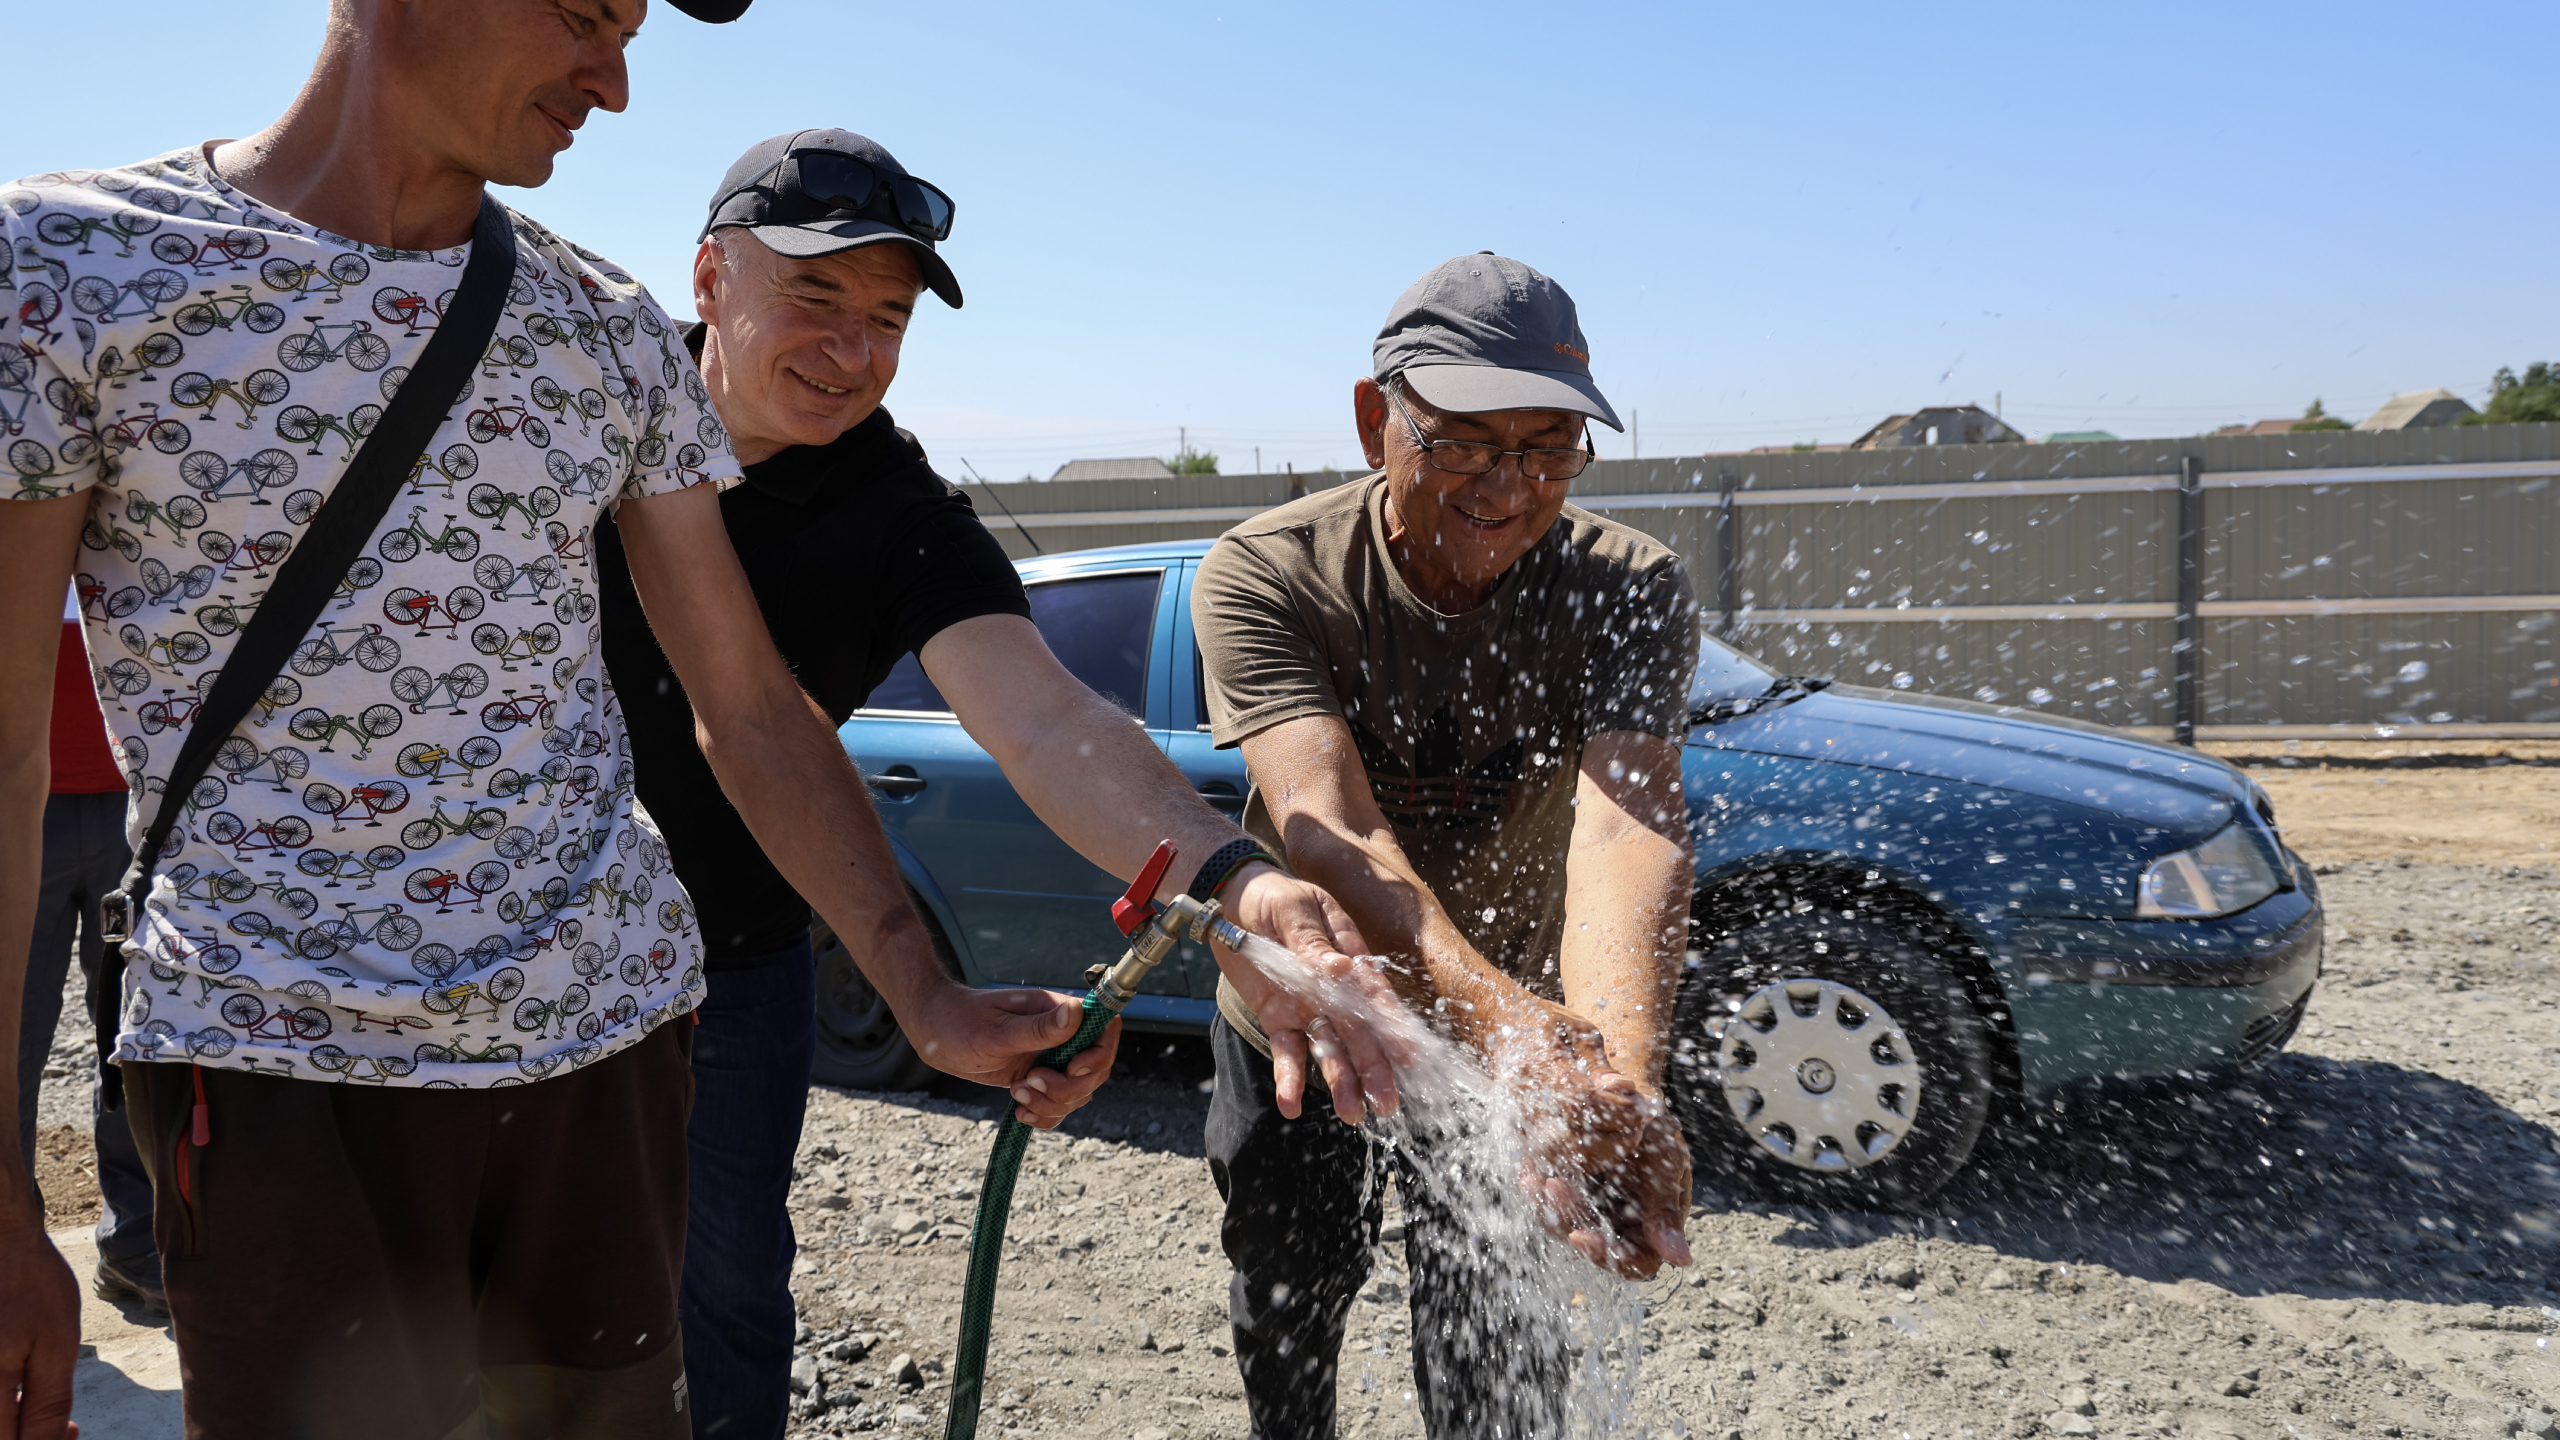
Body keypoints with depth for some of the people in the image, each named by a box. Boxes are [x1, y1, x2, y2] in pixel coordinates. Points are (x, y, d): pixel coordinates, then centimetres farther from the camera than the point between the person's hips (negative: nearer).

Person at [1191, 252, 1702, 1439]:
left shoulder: (1627, 589, -23)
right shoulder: (1263, 575, -26)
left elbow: (1627, 822, -40)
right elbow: (1326, 828, -41)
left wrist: (1622, 1081, -58)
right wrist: (1508, 1017, -59)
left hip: (1514, 1038, 0)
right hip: (1296, 1036, 0)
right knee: (1284, 1336, 22)